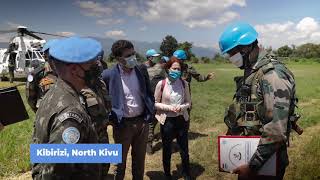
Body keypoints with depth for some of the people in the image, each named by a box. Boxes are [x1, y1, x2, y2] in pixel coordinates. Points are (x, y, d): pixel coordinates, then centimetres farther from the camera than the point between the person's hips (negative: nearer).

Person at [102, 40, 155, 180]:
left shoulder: (141, 69, -3)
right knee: (120, 160, 15)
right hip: (122, 124, -3)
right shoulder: (108, 75, -14)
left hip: (142, 121, 4)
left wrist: (151, 112, 4)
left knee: (139, 158, 21)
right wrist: (111, 117, -7)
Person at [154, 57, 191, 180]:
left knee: (184, 149, 13)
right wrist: (169, 107, -19)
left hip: (182, 120, 2)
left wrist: (182, 107, -16)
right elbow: (155, 103, -4)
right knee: (167, 150, 14)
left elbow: (188, 102, 5)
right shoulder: (161, 84, -11)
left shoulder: (184, 83, -3)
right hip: (167, 121, -2)